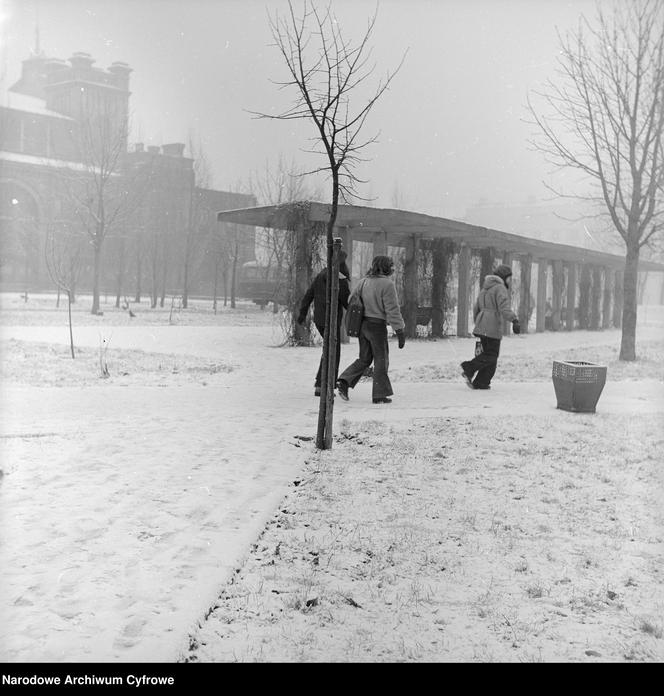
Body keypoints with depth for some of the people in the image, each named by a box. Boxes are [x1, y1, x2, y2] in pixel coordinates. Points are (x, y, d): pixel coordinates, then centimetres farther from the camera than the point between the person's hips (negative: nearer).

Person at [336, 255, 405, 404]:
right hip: (377, 325, -7)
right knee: (381, 360, 6)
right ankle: (379, 395, 11)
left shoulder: (364, 281, 7)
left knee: (364, 359, 17)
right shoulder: (387, 284, -14)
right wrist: (400, 331, -13)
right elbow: (392, 310, -16)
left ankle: (344, 382, 0)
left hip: (362, 324, 7)